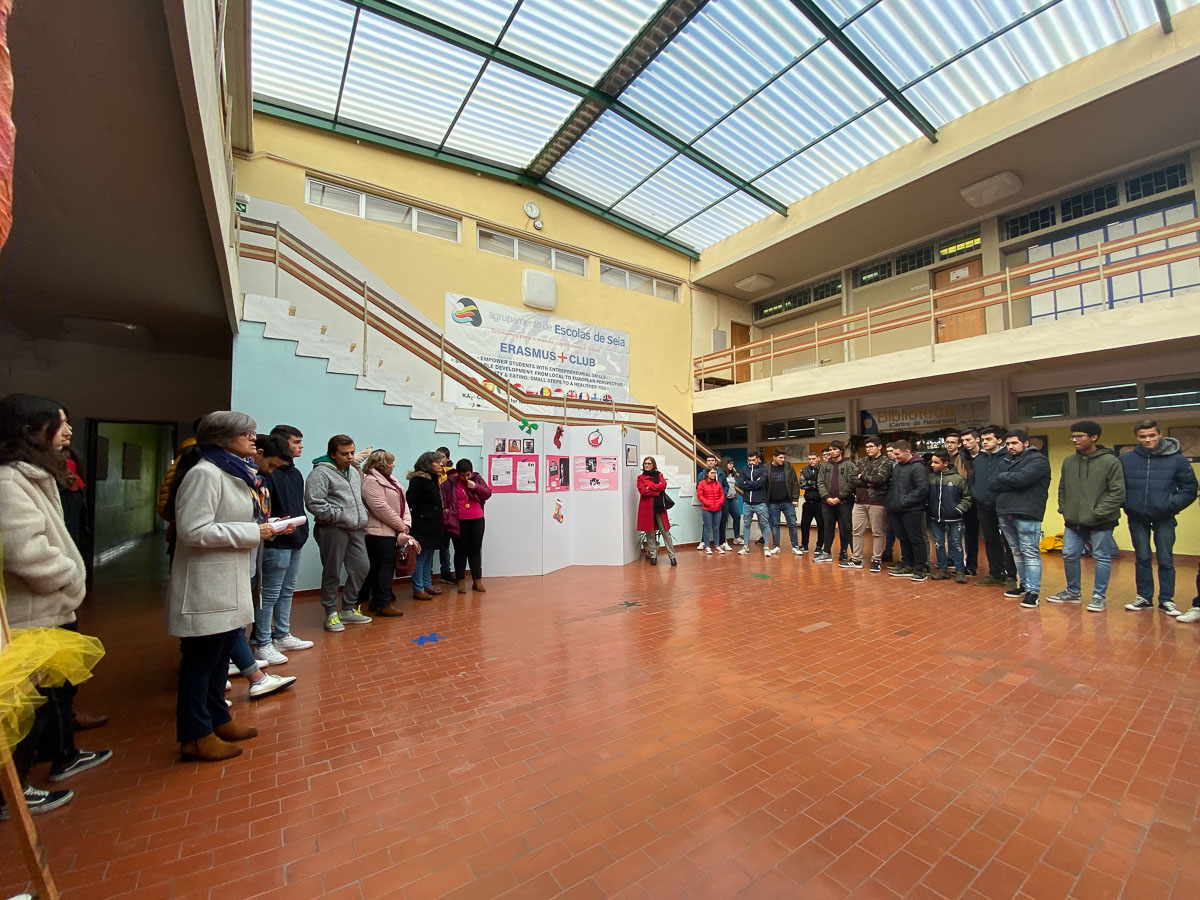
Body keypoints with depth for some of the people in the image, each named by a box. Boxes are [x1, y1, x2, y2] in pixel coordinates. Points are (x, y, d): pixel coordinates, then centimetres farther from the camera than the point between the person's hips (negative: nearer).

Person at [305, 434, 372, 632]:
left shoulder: (354, 471, 14)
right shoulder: (321, 472, -11)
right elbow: (313, 503, -20)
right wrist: (340, 515, -16)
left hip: (355, 529, 7)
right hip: (332, 530, -7)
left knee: (361, 567, 10)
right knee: (332, 573, 5)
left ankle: (348, 609, 26)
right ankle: (331, 613, 22)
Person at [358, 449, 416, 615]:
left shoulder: (390, 480, 18)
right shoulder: (371, 481, -13)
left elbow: (402, 504, 12)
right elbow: (380, 508, -20)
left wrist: (406, 524, -3)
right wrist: (401, 526, -13)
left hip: (391, 532, 9)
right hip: (379, 532, -9)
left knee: (377, 567, 15)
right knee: (386, 566, -5)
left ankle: (376, 601, 24)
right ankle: (383, 604, 2)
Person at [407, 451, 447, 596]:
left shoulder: (434, 479, 14)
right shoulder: (419, 480, -14)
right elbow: (409, 500, -19)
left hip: (433, 525, 9)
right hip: (422, 525, -9)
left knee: (429, 556, 16)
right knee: (421, 557, -1)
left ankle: (427, 585, 26)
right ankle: (418, 589, 8)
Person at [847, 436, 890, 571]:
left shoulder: (886, 462, -2)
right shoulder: (861, 462, 13)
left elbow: (879, 478, -19)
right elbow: (852, 479, 1)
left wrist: (862, 477, -5)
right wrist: (868, 483, -13)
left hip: (877, 502, -5)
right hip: (860, 501, 5)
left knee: (877, 532, 4)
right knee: (857, 531, 7)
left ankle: (876, 560, 15)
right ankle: (856, 559, 16)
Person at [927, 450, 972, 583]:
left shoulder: (958, 478, -10)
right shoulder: (930, 478, -1)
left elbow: (967, 497, -2)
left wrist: (959, 510, -10)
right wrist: (927, 507, 2)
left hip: (953, 519, -3)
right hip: (935, 518, 3)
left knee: (956, 544, 5)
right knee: (939, 544, 11)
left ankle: (960, 571, 15)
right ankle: (942, 569, 21)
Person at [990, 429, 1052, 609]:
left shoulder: (1037, 460, -2)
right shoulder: (1004, 461, 16)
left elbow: (1022, 478, -19)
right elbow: (991, 484, 6)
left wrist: (1002, 478, -3)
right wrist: (1012, 483, -9)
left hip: (1026, 514, -6)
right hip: (1005, 513, 6)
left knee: (1030, 553, -3)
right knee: (1016, 552, 13)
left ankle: (1033, 591, 1)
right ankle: (1024, 585, 24)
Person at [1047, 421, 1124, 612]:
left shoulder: (1110, 461, -8)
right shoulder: (1068, 461, 6)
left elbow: (1117, 493, -11)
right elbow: (1062, 489, 14)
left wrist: (1097, 513, -16)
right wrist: (1064, 510, 5)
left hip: (1101, 522, -5)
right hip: (1074, 521, 5)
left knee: (1102, 558, 7)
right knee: (1069, 556, 10)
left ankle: (1099, 596, 19)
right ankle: (1073, 592, 25)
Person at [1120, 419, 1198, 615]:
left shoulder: (1177, 459, -4)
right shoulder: (1125, 459, -4)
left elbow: (1189, 489, 0)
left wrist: (1172, 505, -13)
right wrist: (1126, 504, -7)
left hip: (1164, 518, -1)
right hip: (1137, 518, 1)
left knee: (1165, 559, 6)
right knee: (1142, 558, 10)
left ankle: (1166, 600, 17)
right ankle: (1145, 597, 20)